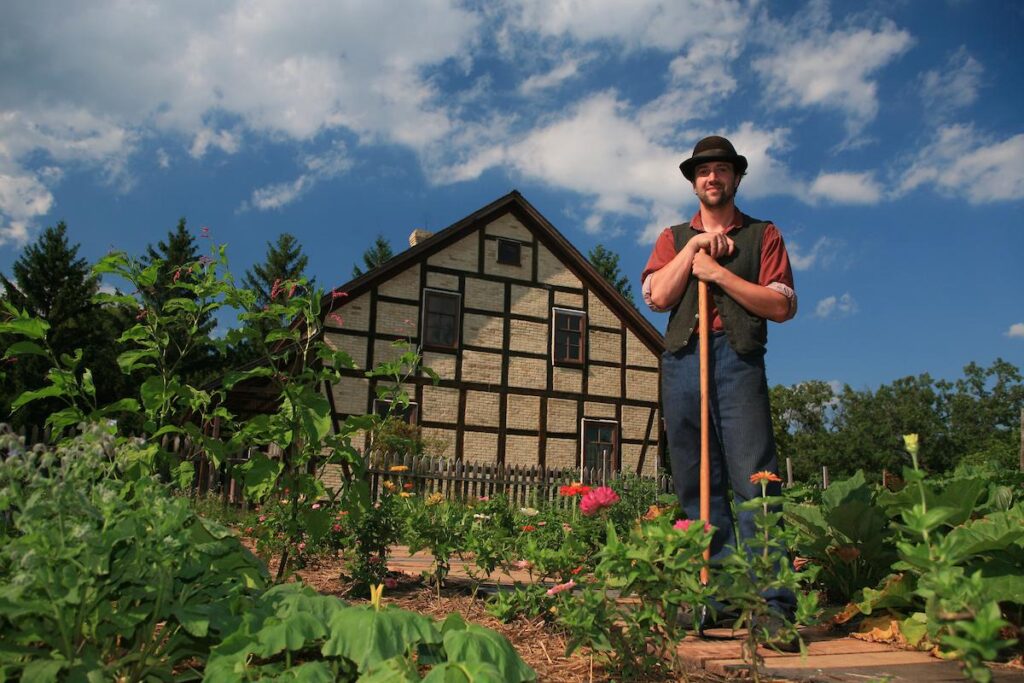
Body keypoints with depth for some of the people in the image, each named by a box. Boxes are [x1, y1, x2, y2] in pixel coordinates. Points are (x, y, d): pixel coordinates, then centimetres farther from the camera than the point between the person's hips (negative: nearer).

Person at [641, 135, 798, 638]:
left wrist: (719, 273, -3)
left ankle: (773, 603, -10)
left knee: (753, 479, -12)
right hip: (681, 360, 3)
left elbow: (782, 305, 1)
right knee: (697, 487, 2)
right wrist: (695, 244, 1)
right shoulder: (673, 238, 22)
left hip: (737, 358, -3)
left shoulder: (762, 235, 15)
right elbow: (657, 296, 4)